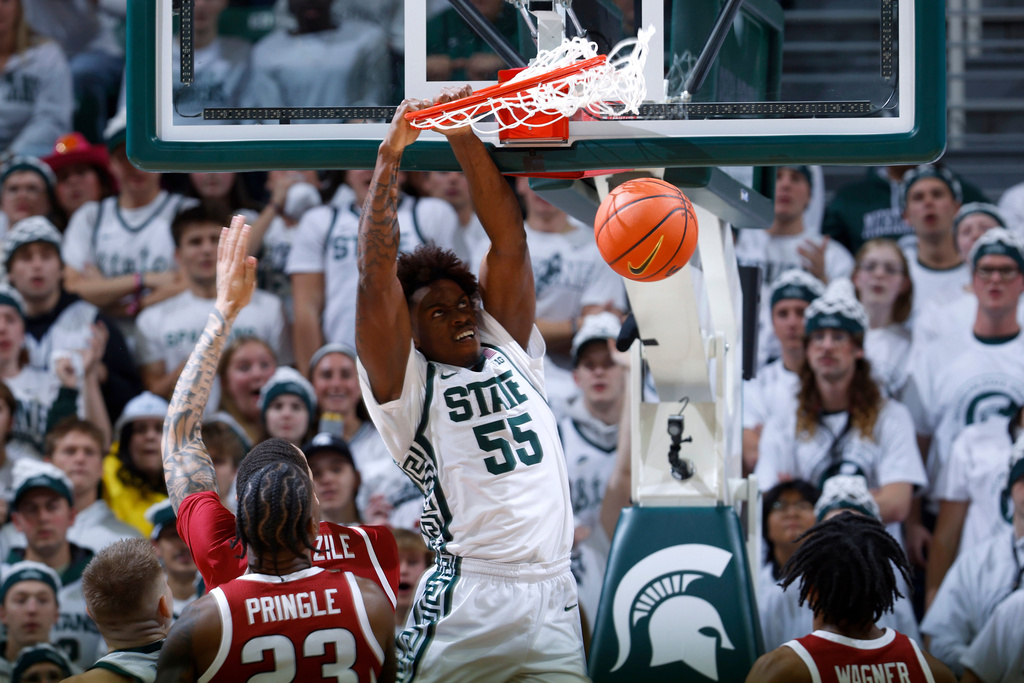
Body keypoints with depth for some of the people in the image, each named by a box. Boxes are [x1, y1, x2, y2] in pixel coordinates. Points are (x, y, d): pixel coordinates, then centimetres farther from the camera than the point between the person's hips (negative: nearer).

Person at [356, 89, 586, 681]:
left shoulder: (511, 352, 18)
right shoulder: (406, 384, 5)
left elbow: (509, 241, 13)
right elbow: (376, 277, -5)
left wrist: (466, 137, 7)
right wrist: (390, 158, -6)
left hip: (554, 603, 5)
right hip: (467, 605, -5)